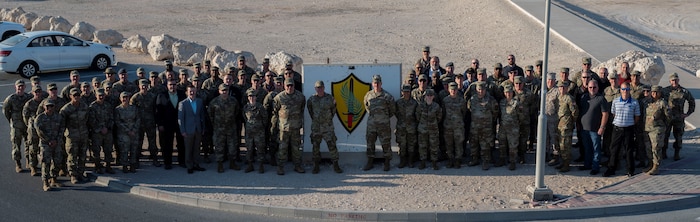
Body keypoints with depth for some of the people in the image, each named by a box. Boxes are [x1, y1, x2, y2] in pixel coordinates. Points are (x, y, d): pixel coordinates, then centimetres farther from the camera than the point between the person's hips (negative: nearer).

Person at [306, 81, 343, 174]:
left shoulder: (330, 98, -3)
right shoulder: (311, 99, -1)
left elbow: (333, 110, 12)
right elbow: (309, 109, 17)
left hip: (328, 126, -1)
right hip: (316, 126, 1)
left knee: (332, 144, -5)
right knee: (315, 146, 5)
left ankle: (336, 165, 2)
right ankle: (316, 166, 14)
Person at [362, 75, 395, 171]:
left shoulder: (387, 96, -7)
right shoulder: (368, 95, 5)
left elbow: (392, 110, 3)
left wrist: (386, 117, 9)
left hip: (384, 124, -4)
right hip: (371, 123, 4)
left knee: (386, 143, 2)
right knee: (370, 143, 8)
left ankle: (387, 163, 12)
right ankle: (370, 162, 18)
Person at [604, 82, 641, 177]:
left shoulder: (634, 102, -1)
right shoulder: (615, 101, 3)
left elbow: (637, 117, 7)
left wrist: (630, 124, 5)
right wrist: (618, 122, 8)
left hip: (629, 129, -1)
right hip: (617, 128, 1)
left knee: (629, 150, 5)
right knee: (614, 149, 5)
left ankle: (630, 170, 16)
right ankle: (611, 169, 13)